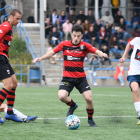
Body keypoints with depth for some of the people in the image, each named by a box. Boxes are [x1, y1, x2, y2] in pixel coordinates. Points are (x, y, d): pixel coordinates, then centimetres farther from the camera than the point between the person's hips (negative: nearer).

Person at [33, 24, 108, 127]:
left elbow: (96, 51, -18)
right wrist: (40, 58, 0)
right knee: (61, 96, -23)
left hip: (81, 77, 0)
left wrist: (101, 54, -41)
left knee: (89, 98, -13)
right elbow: (52, 53, 10)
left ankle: (90, 119, 15)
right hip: (67, 77, 0)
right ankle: (73, 105, 12)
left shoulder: (84, 46, -4)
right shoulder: (64, 45, -1)